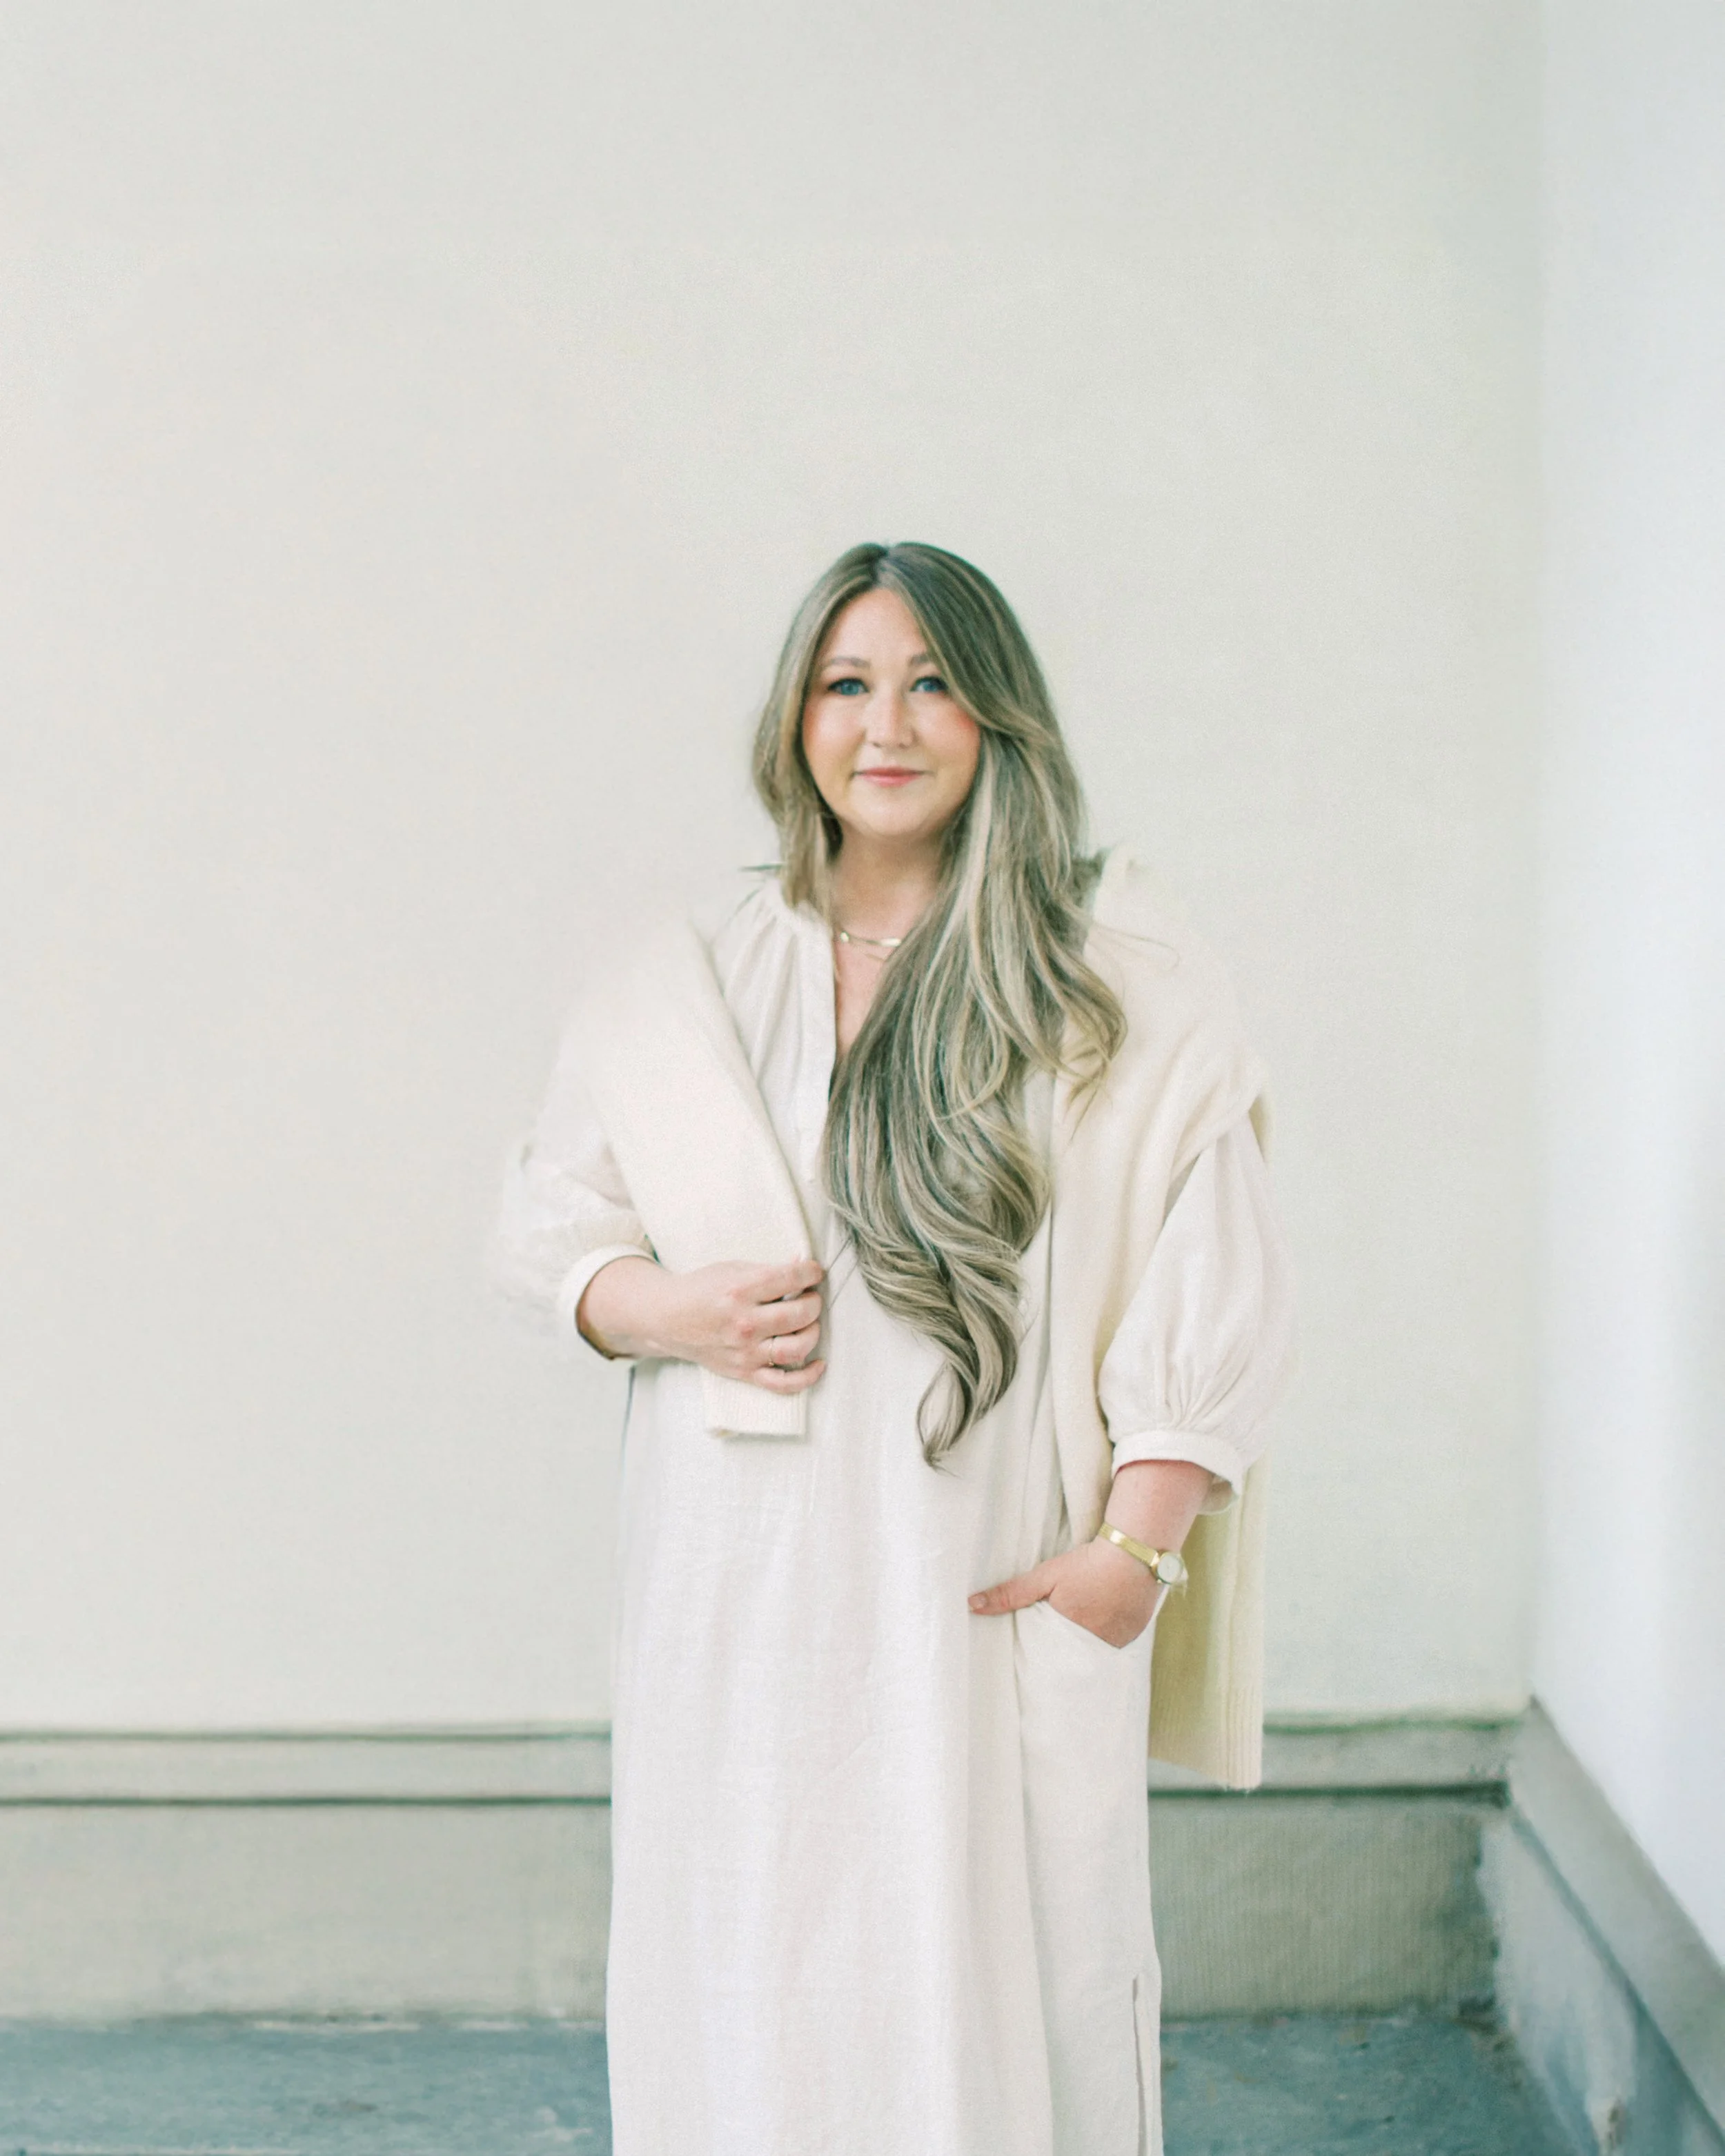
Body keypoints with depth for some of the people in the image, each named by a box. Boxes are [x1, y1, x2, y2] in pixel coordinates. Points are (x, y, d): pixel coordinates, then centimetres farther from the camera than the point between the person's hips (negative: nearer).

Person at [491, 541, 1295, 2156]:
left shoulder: (1126, 991, 2)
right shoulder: (678, 996, 10)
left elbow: (1210, 1291, -1)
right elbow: (546, 1222, 15)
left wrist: (1132, 1552, -9)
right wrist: (672, 1310, -6)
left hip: (997, 1596, -2)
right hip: (748, 1598, 2)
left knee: (1001, 1967, -1)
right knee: (751, 1991, 4)